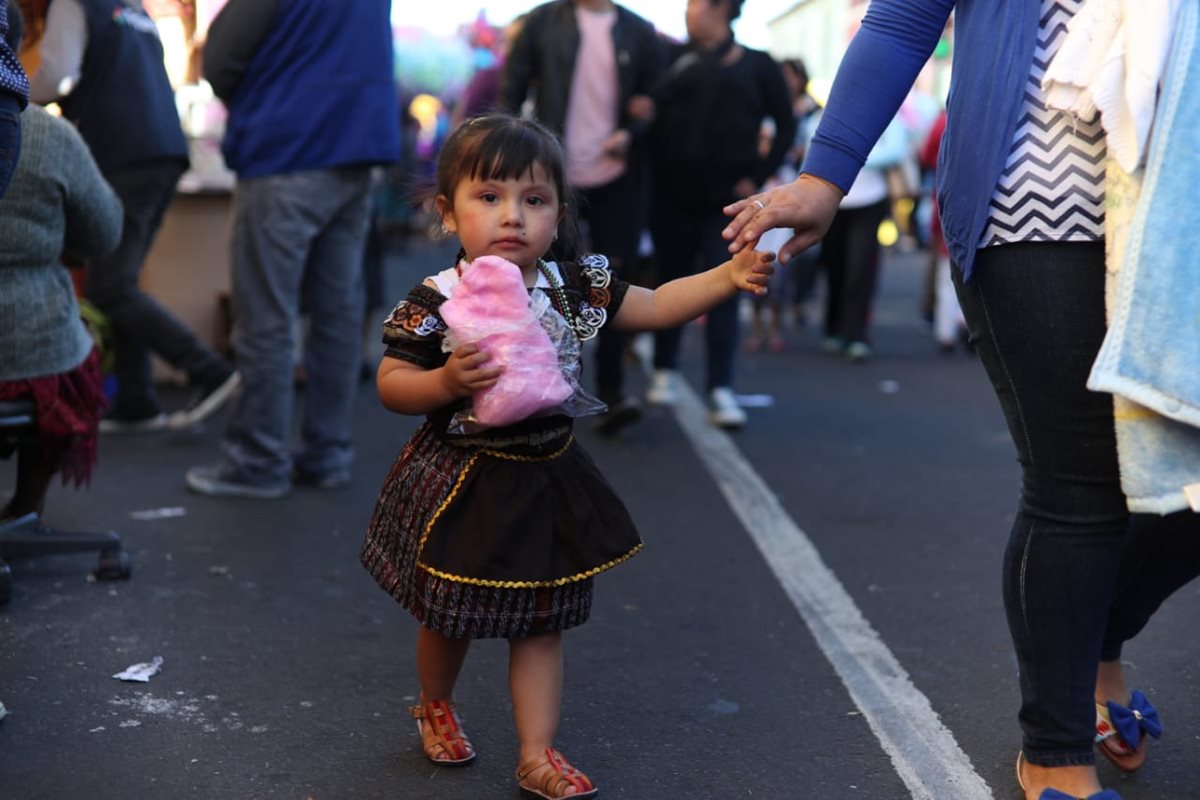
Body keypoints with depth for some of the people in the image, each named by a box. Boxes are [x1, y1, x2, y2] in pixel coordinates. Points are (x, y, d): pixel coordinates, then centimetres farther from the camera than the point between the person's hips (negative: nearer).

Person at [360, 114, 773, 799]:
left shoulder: (577, 288, -5)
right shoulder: (434, 304, -16)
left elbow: (657, 306, 2)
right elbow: (392, 384, -11)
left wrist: (730, 275, -10)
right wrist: (447, 382, -30)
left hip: (545, 478, 3)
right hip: (462, 483, -3)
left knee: (541, 623, 10)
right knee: (450, 617, 16)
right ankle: (436, 706, 45)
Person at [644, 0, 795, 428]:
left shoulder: (757, 65, 2)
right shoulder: (672, 57, 4)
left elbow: (786, 125, 5)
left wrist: (758, 176, -3)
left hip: (727, 199, -1)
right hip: (672, 196, 2)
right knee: (671, 283, 10)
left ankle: (721, 391, -6)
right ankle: (664, 373, 25)